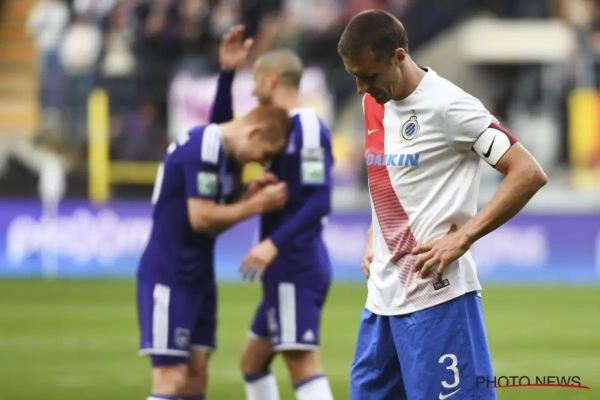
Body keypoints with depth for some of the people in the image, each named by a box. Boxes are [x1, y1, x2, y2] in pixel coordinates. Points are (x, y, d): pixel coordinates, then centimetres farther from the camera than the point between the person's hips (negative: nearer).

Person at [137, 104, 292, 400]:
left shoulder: (229, 155, 10)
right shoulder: (203, 149, -20)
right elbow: (201, 218, -23)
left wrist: (248, 197, -6)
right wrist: (257, 205, -15)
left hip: (198, 276, 9)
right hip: (168, 278, -9)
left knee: (196, 372, 7)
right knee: (172, 376, -11)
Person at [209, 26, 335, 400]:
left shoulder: (308, 129, -13)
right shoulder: (280, 127, 16)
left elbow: (319, 202, -20)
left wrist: (275, 243, -28)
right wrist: (227, 73, 15)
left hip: (297, 267, -10)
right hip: (288, 270, 10)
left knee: (303, 364, -15)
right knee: (253, 359, 17)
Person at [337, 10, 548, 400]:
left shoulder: (447, 105, -14)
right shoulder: (374, 105, 10)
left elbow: (529, 174, -16)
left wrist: (461, 238, -19)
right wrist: (373, 240, 13)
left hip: (436, 297, -8)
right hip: (382, 295, 8)